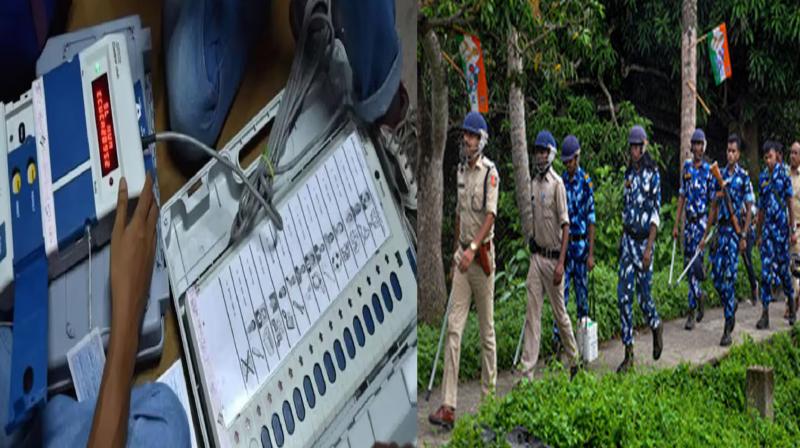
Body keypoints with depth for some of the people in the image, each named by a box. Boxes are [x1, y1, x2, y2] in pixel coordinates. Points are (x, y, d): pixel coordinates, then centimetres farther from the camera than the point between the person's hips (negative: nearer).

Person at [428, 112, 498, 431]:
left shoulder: (490, 172, -11)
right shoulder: (461, 169, 10)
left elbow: (490, 215, -20)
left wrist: (473, 248, -31)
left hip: (483, 255, -6)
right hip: (463, 254, 6)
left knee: (487, 329, 7)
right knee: (454, 328, -3)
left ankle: (489, 392, 21)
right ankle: (449, 406, -6)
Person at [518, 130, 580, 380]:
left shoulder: (557, 183, -12)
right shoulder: (533, 183, 9)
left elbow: (565, 225, -15)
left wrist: (561, 263, -20)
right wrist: (531, 245, 15)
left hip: (553, 257, -6)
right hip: (536, 256, 6)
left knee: (559, 312, 6)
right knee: (532, 314, 2)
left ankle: (574, 359, 27)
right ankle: (527, 371, 1)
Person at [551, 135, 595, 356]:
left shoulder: (586, 182, -7)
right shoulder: (561, 181, 7)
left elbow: (591, 220, -8)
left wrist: (591, 253, -11)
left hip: (581, 244, -4)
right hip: (563, 244, 4)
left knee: (582, 290, 4)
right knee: (562, 290, 0)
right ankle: (557, 338, 0)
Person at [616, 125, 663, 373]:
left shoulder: (653, 174, -9)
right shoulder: (629, 173, 11)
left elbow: (655, 213, -13)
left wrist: (649, 248, -17)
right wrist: (622, 238, 16)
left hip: (644, 239, -5)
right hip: (628, 238, 6)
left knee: (643, 292, 1)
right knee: (623, 293, -2)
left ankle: (656, 327, 33)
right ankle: (629, 351, 1)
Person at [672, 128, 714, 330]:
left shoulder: (708, 170, -3)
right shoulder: (686, 166, 9)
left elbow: (713, 201, 0)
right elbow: (682, 196, 12)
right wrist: (676, 224, 8)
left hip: (702, 221, -5)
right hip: (689, 221, 5)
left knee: (696, 263, -14)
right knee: (688, 263, 8)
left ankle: (692, 309, -5)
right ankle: (699, 296, 28)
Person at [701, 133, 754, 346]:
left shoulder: (744, 177, -4)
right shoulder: (720, 175, 11)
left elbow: (749, 209, -5)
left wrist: (744, 236, -11)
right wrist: (706, 235, 14)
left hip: (736, 229, -5)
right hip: (721, 228, 5)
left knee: (729, 277, -9)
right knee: (717, 275, 4)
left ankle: (728, 330, -6)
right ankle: (731, 306, 30)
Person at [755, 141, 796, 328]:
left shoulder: (783, 175, -4)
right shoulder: (762, 177, 10)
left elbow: (790, 204, -4)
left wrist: (793, 230, -7)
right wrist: (758, 233, 16)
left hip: (782, 225, -4)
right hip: (767, 226, 4)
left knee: (783, 266, 4)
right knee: (766, 269, -2)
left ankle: (791, 305, 27)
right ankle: (765, 314, -3)